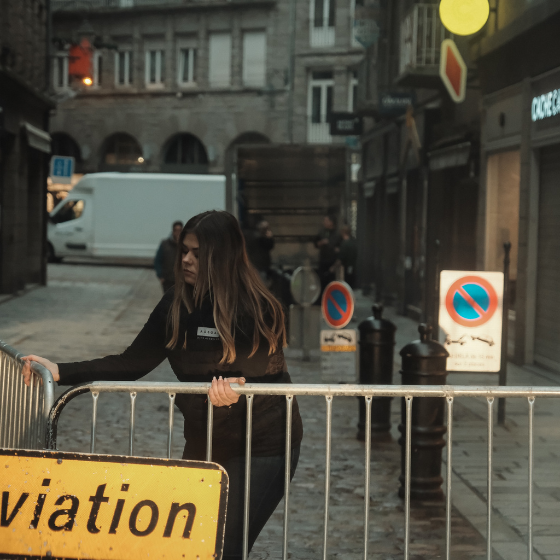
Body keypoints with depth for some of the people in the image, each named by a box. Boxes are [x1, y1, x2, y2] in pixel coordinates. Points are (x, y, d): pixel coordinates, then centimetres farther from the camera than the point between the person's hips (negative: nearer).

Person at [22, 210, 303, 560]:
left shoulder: (258, 309, -15)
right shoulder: (177, 305, -2)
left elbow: (273, 378, -9)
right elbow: (132, 364, -3)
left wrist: (239, 387, -31)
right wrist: (61, 372, -11)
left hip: (262, 446, -5)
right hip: (204, 442, 5)